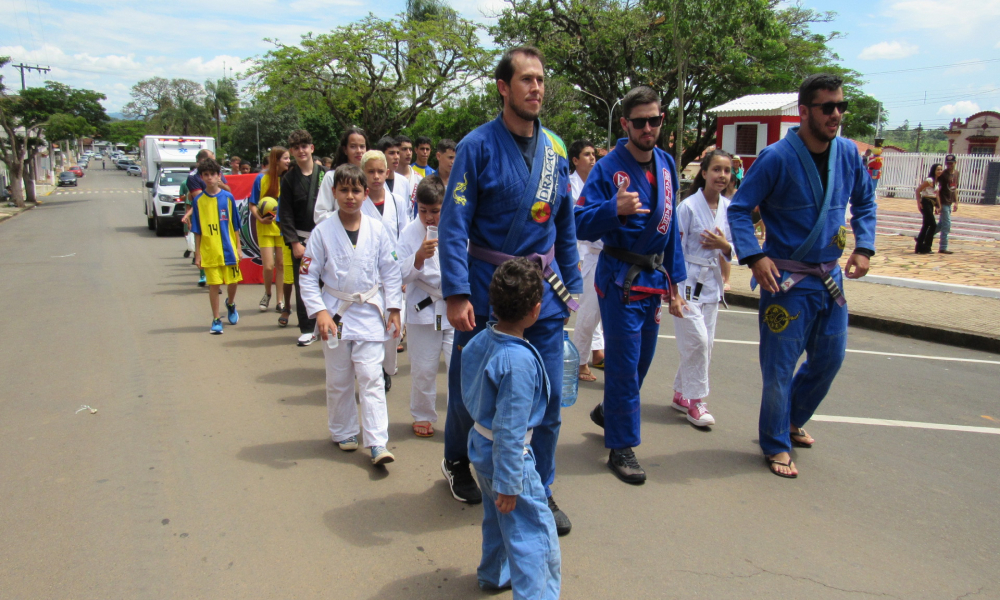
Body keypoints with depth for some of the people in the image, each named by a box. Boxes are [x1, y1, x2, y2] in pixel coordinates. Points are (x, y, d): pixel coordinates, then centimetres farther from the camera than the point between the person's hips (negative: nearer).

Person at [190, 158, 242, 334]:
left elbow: (235, 225, 5)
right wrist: (197, 254, 0)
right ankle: (216, 320, 12)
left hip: (229, 249, 1)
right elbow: (197, 230, 3)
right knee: (214, 284, 0)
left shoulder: (228, 197, 0)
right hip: (209, 251, -1)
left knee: (233, 282, 9)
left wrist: (238, 247, 3)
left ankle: (230, 304, 40)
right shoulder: (199, 200, 0)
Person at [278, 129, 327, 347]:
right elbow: (285, 214, 2)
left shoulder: (325, 174, 3)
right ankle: (307, 329, 11)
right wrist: (294, 242, -6)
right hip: (301, 238, 0)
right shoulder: (289, 178, 3)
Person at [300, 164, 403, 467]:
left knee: (370, 377, -4)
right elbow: (308, 276, -4)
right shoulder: (322, 232, -6)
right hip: (335, 313, 0)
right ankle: (344, 433, 30)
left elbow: (390, 271, 4)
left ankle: (377, 443, -2)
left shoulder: (376, 230, -3)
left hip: (369, 311, 0)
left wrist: (393, 308, 1)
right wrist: (319, 312, -14)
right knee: (338, 379, 12)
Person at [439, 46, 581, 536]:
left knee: (547, 395, 5)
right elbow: (453, 224, -13)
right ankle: (457, 464, 39)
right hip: (486, 288, -3)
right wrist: (456, 294, -19)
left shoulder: (555, 148, 5)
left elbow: (565, 225, 12)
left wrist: (571, 285, 9)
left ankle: (540, 490, 23)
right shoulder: (479, 146, -9)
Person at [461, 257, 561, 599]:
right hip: (508, 456, -10)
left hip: (480, 445, 10)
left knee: (498, 517, 30)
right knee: (535, 538, 1)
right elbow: (510, 429, -27)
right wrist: (509, 484, -20)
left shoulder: (478, 342, -5)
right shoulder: (519, 362, -31)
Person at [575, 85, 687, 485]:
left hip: (654, 276, 7)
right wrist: (615, 208, -37)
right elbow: (582, 225, -19)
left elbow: (670, 225, 14)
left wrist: (673, 283, 14)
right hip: (620, 278, -6)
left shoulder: (666, 165, 7)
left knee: (641, 359, 17)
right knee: (624, 363, -2)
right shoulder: (608, 169, -13)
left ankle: (607, 412, 41)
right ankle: (621, 447, 12)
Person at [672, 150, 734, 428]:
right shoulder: (688, 206, -12)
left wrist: (725, 246, -12)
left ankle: (681, 393, 26)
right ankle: (695, 401, 6)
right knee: (697, 341, -10)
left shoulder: (729, 208, 5)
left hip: (712, 282, 6)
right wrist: (676, 289, -12)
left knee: (706, 344, 10)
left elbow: (732, 252, 12)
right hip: (688, 281, -6)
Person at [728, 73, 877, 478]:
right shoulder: (777, 158, -16)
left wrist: (864, 246, 5)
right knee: (780, 367, 1)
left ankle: (791, 420, 41)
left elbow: (864, 201, 18)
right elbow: (739, 209, -12)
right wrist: (755, 256, -23)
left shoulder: (848, 153, 2)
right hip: (787, 278, -6)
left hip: (831, 275, 7)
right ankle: (776, 445, 20)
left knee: (829, 358, 17)